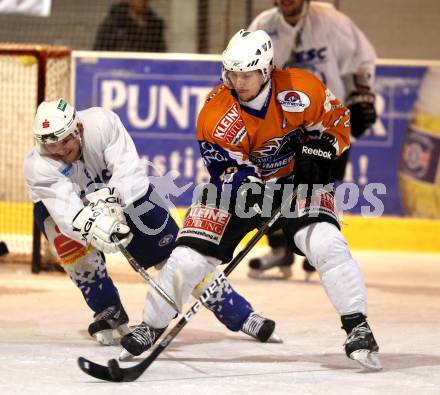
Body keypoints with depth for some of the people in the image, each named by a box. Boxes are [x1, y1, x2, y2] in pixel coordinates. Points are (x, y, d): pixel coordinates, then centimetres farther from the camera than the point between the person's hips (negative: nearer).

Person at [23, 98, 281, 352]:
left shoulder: (101, 123, -32)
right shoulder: (37, 166, -32)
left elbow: (129, 168, -40)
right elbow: (66, 210, -44)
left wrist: (108, 198, -57)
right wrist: (93, 226, -63)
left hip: (128, 195, 0)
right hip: (79, 206, 0)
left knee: (174, 254, -4)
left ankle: (241, 315, 8)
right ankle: (109, 312, -11)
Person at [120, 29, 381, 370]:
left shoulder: (301, 90, -21)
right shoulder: (215, 113, -23)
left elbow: (337, 121, -3)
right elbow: (227, 170, -21)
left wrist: (319, 150, -21)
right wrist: (247, 188, -40)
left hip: (297, 179, 0)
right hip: (239, 183, 0)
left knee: (325, 243, -25)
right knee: (189, 256, -8)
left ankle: (356, 327, -14)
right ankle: (152, 326, 14)